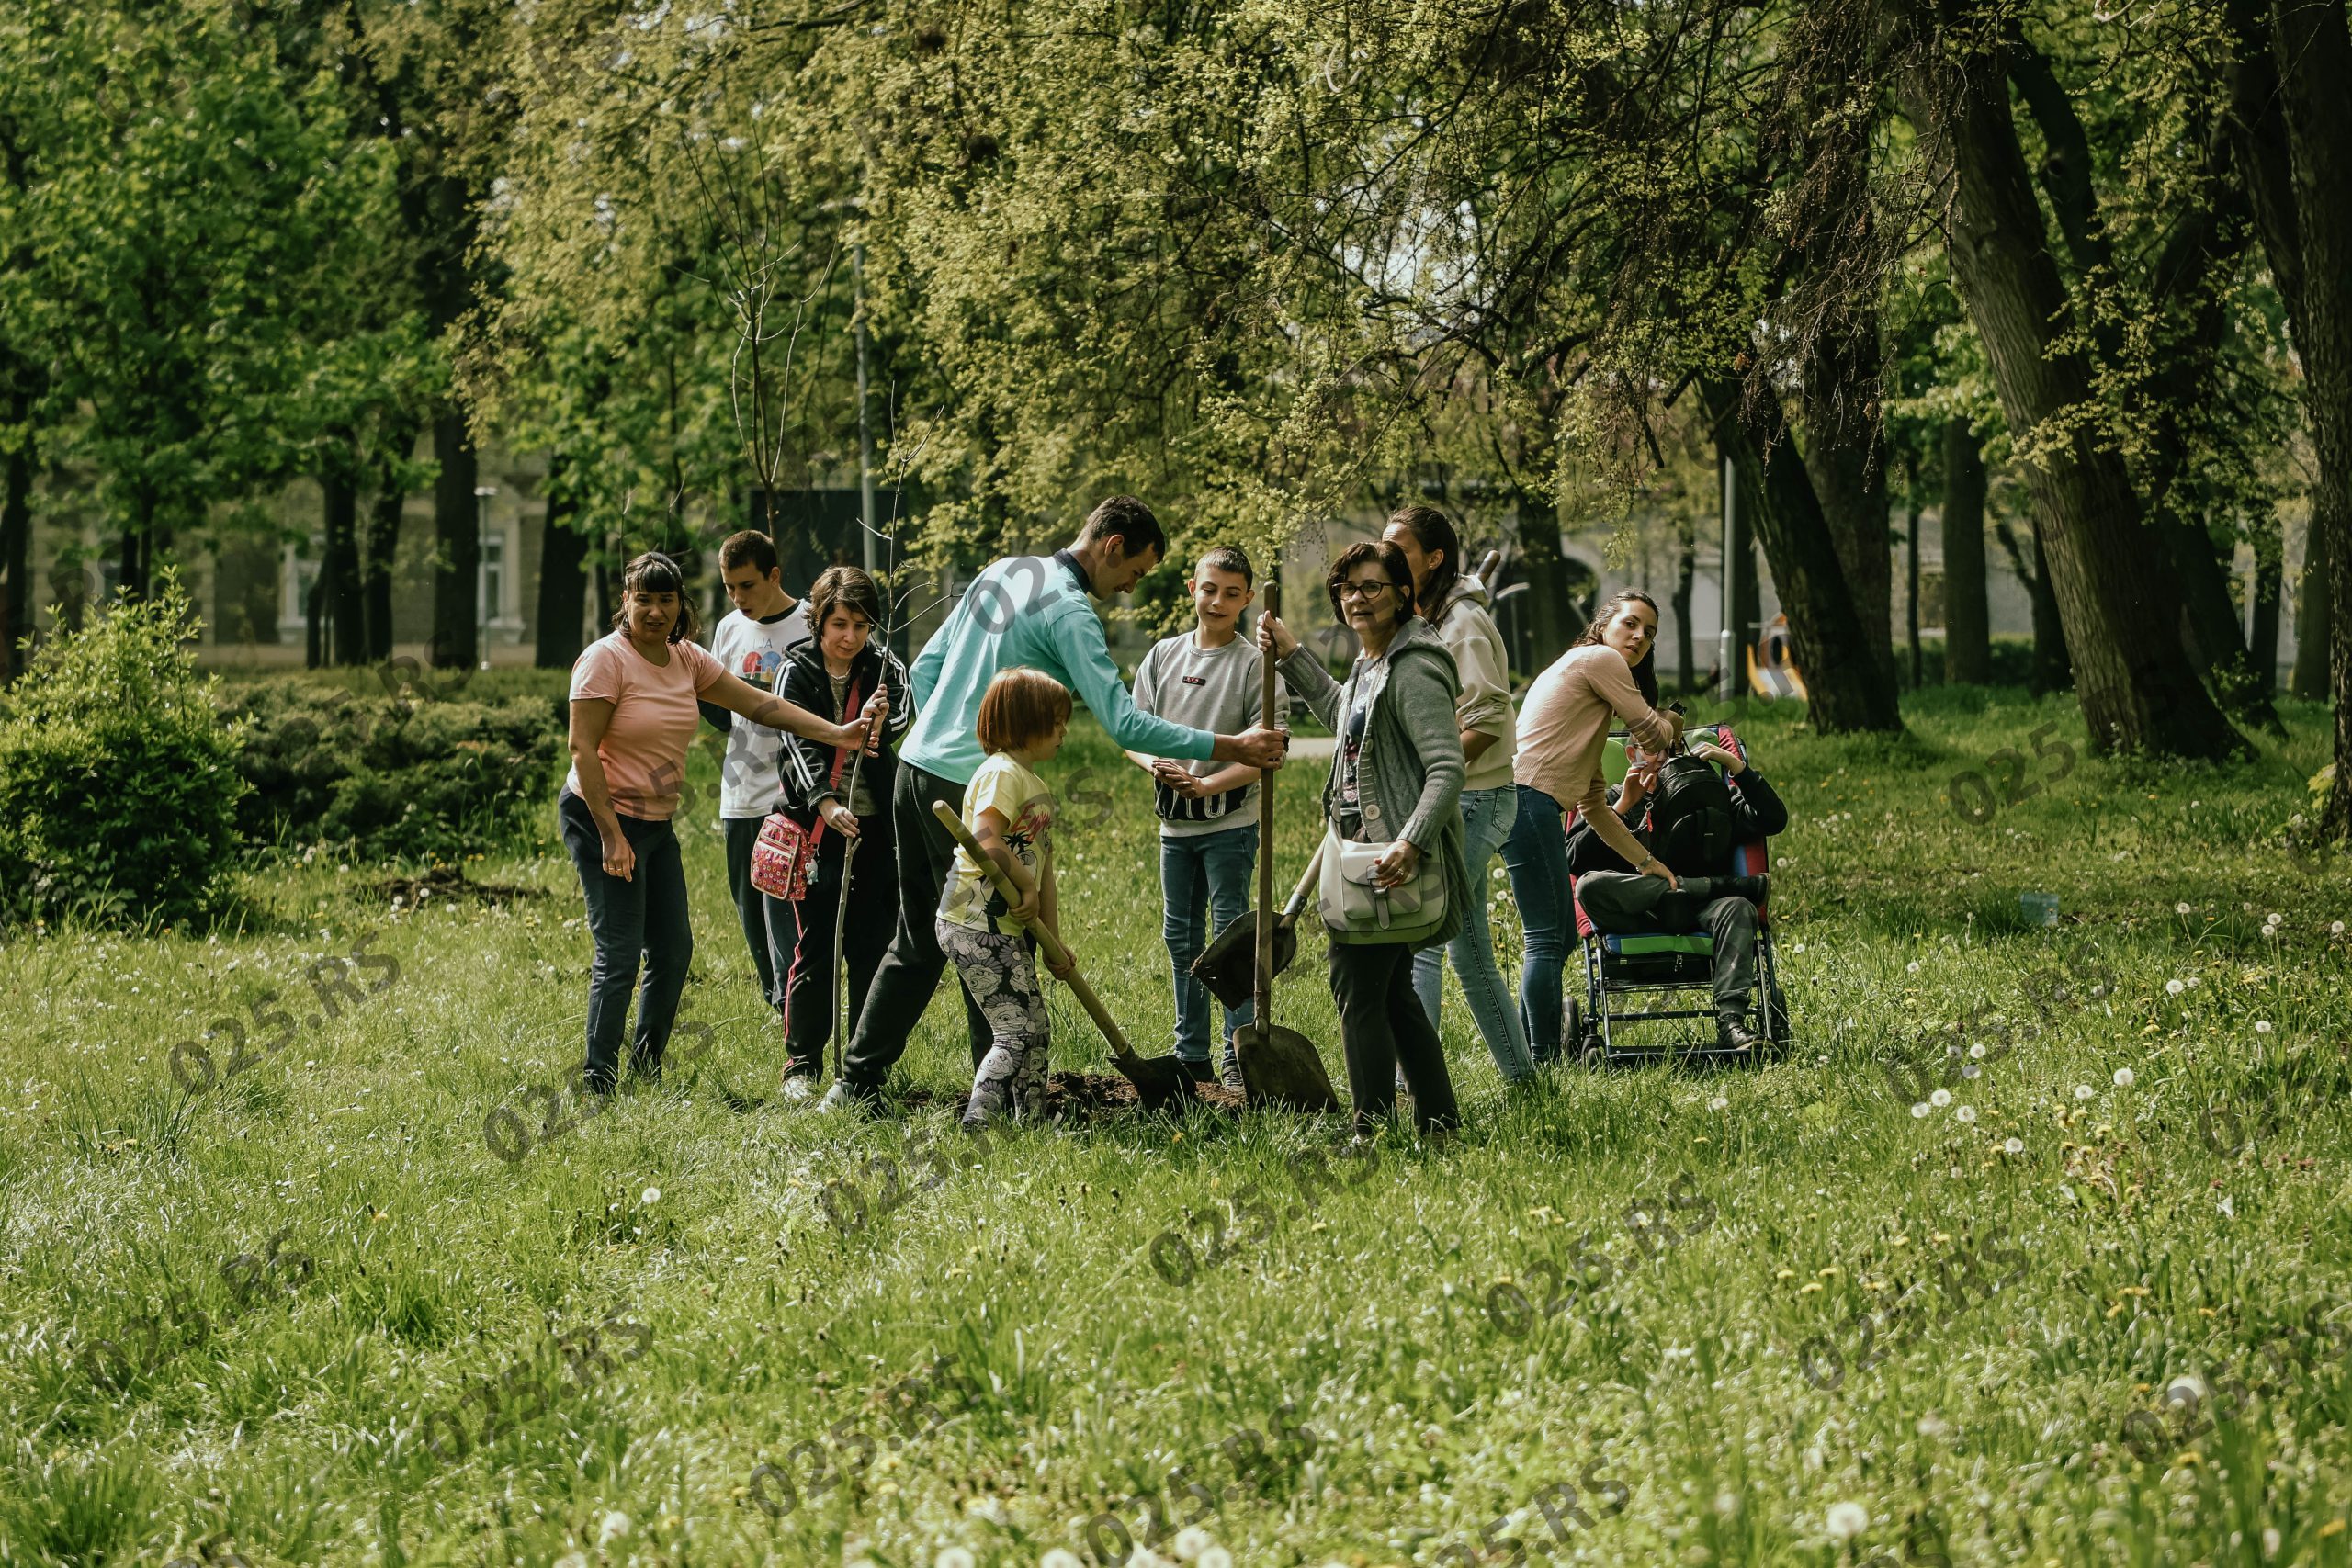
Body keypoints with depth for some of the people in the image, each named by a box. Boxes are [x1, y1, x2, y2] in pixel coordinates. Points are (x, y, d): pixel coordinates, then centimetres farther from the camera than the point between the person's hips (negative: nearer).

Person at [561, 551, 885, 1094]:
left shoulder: (687, 659, 6)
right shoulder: (606, 659, -15)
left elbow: (758, 703, 6)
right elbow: (583, 749, -17)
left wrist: (837, 733, -3)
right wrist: (612, 837, -21)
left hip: (657, 823, 8)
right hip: (602, 818, -8)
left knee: (674, 949, 9)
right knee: (620, 952, -10)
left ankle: (647, 1065, 22)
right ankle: (599, 1081, -5)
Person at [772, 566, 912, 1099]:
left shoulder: (884, 668, 6)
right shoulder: (798, 671, 0)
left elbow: (903, 714, -15)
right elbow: (799, 742, -12)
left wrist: (881, 729, -38)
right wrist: (826, 805, -27)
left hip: (876, 824, 2)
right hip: (818, 826, -2)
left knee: (874, 945, 3)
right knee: (815, 945, -4)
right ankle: (802, 1063, 4)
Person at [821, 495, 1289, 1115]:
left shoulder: (1002, 572, 14)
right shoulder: (1070, 610, -13)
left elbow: (926, 666, 19)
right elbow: (1125, 724, -19)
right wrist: (1231, 748, -17)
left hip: (917, 764, 8)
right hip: (971, 791, -8)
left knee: (916, 942, 14)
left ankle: (857, 1082, 13)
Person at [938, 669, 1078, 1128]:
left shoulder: (1039, 787, 19)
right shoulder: (1002, 773, -12)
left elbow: (1042, 866, 18)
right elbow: (985, 838, -28)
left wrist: (1054, 942, 14)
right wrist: (1028, 886, -17)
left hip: (1010, 930, 10)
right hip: (976, 923, -10)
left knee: (1035, 1031, 14)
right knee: (1015, 1034, -14)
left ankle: (1031, 1121, 21)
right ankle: (975, 1123, -17)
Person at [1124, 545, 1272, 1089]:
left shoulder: (1255, 664, -6)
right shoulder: (1164, 656, 8)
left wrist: (1209, 783, -21)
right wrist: (1156, 764, -13)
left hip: (1229, 824, -5)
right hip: (1174, 821, 5)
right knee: (1180, 937, 11)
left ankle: (1240, 1057, -2)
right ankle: (1191, 1054, 20)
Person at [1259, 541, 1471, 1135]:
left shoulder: (1413, 672, -18)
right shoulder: (1370, 664, 14)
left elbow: (1447, 770, -25)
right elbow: (1343, 714, 37)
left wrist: (1411, 843, -35)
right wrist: (1291, 655, 33)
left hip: (1391, 862, -10)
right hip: (1365, 852, 10)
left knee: (1358, 991, -8)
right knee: (1393, 993, 15)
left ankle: (1373, 1129, -3)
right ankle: (1440, 1121, 21)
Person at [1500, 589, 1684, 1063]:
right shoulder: (1601, 659, 1)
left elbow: (1593, 804, 29)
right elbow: (1652, 734, 2)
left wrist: (1644, 860, 27)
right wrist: (1670, 726, 26)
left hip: (1527, 806, 10)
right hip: (1527, 798, -10)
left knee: (1559, 934, 16)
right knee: (1547, 939, -10)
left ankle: (1528, 1056, 20)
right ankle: (1542, 1060, -11)